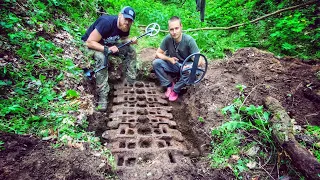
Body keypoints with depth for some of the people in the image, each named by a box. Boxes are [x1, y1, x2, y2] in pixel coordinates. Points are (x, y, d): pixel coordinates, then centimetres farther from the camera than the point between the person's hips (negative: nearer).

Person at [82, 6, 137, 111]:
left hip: (108, 44, 7)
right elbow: (90, 42, -33)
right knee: (102, 58, -38)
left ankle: (132, 82, -1)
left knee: (131, 51, -7)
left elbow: (124, 39, 7)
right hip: (91, 44, -7)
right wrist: (107, 49, -44)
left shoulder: (125, 27, -13)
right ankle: (103, 97, -32)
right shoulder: (106, 22, -33)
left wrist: (131, 41, -16)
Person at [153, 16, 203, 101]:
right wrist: (169, 59, -23)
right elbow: (158, 54, -6)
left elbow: (200, 61, -24)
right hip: (173, 64, 3)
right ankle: (169, 85, -4)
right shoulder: (167, 39, -17)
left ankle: (176, 89, -9)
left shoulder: (189, 40, -24)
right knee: (156, 63, -21)